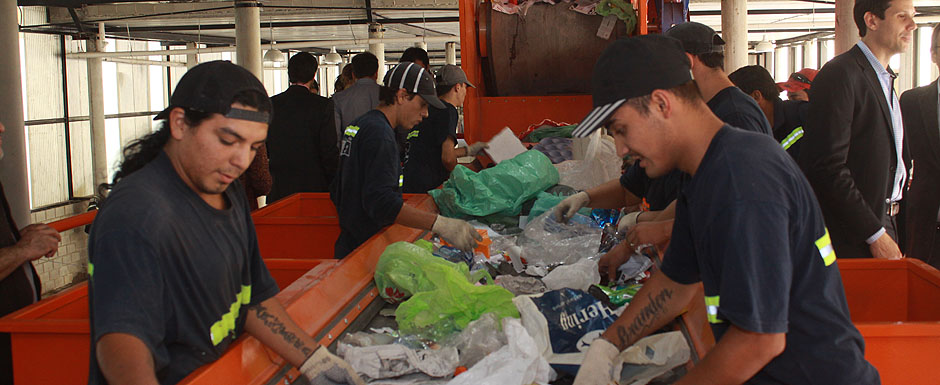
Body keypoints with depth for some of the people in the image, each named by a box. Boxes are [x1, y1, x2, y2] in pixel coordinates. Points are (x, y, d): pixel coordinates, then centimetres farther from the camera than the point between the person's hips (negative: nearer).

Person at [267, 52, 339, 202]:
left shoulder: (270, 104, 2)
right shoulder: (323, 105, -8)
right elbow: (330, 152, -9)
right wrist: (334, 188, 0)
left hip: (278, 189, 3)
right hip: (314, 188, -3)